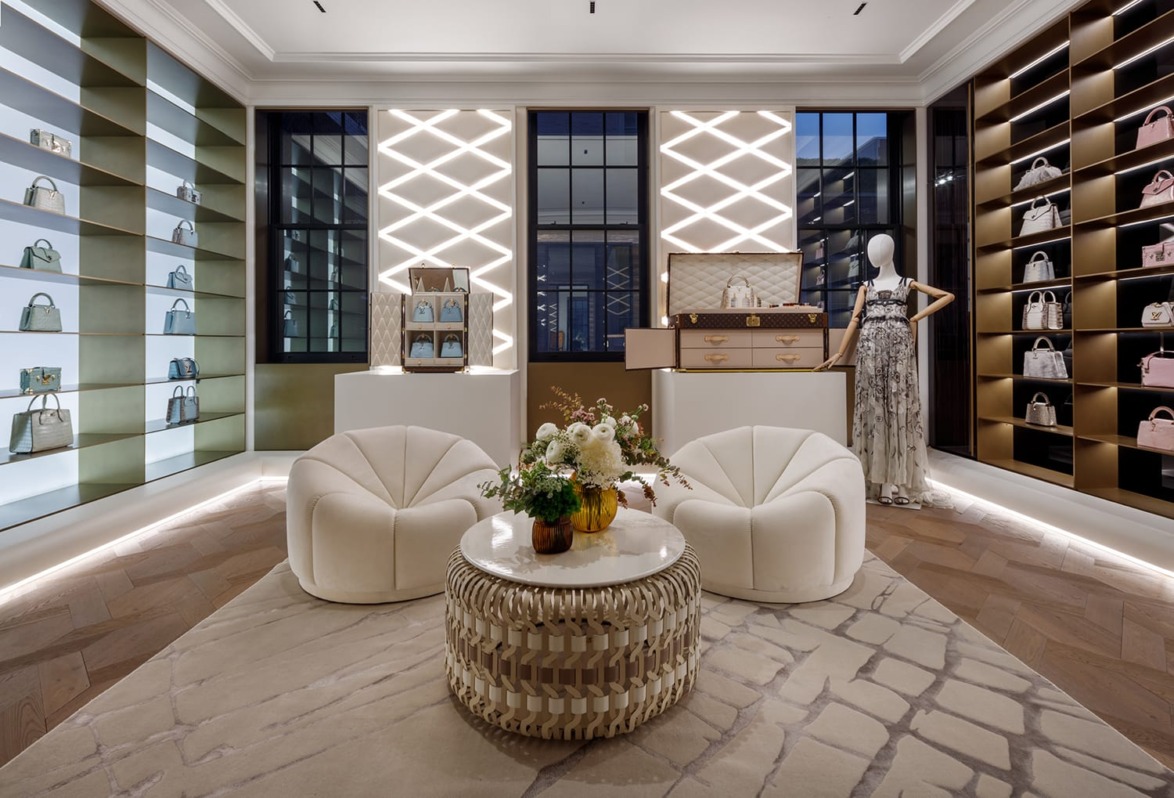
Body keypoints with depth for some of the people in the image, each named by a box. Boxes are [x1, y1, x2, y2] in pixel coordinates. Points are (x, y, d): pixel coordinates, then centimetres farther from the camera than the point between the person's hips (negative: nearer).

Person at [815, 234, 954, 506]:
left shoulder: (907, 282, 19)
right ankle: (880, 479, -1)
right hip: (870, 343, 1)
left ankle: (900, 479, -3)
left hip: (899, 341, -1)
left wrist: (917, 317, 5)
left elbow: (947, 296, 15)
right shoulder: (866, 287, 21)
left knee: (900, 403, -6)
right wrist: (839, 353, 3)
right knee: (873, 404, -4)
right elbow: (854, 321, 12)